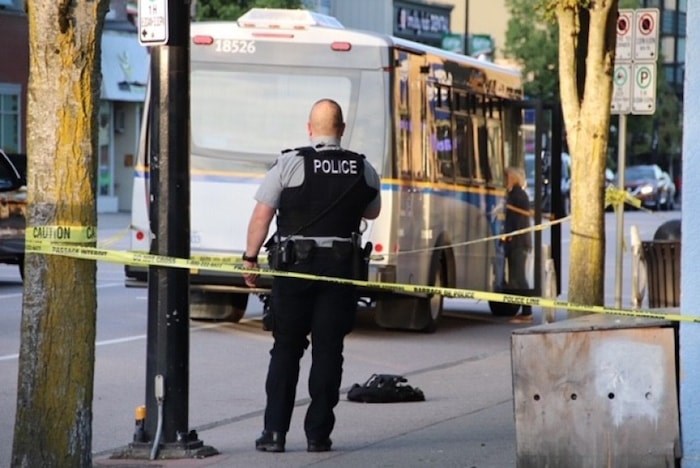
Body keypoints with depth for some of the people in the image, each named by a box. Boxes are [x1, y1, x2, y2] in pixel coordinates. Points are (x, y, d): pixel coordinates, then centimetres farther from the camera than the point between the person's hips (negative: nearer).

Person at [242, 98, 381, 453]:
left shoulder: (289, 164, -6)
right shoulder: (363, 170, 2)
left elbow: (261, 215, -9)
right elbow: (372, 213, 19)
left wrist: (250, 256, 0)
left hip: (294, 267, -1)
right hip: (340, 267, 1)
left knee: (285, 350, 7)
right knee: (328, 351, 6)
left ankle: (275, 432, 4)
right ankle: (318, 434, 5)